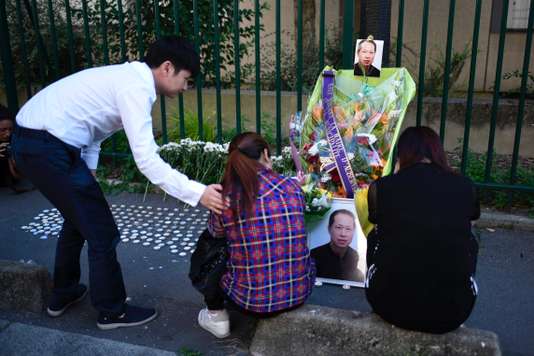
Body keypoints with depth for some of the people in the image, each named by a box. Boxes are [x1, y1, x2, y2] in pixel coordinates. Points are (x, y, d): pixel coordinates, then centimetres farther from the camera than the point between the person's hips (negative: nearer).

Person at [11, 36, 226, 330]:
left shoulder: (127, 76, 13)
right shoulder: (136, 87, -18)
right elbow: (146, 159, -25)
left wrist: (87, 173, 16)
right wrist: (197, 193, -24)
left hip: (33, 140, 10)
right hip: (46, 146, -10)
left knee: (78, 217, 25)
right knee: (102, 232, 1)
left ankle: (63, 295, 43)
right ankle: (112, 312, 19)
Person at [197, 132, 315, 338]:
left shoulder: (225, 197, -12)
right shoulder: (292, 188, -7)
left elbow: (215, 233, 8)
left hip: (252, 301, -2)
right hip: (300, 292, 3)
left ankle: (216, 316, 27)